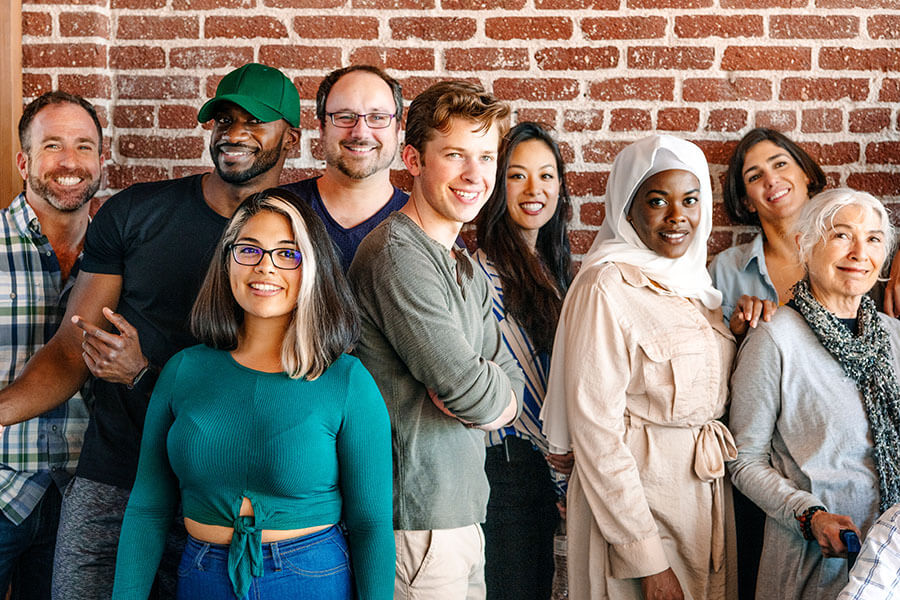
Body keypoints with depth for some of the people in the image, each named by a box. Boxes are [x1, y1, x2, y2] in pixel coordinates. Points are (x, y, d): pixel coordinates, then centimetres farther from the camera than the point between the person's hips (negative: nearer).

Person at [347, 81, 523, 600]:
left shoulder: (464, 267, 15)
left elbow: (510, 391, 9)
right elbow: (472, 393, -21)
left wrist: (476, 392, -12)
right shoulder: (398, 255, -17)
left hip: (462, 512, 9)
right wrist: (493, 391, 1)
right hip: (419, 517, -9)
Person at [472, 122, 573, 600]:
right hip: (508, 464, -8)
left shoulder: (554, 268, 13)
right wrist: (566, 471, -11)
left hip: (548, 464, 8)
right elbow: (515, 384, -15)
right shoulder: (482, 269, -13)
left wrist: (571, 463, 7)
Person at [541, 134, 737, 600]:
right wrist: (647, 559, -22)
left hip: (709, 495, 8)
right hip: (636, 498, -7)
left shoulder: (693, 282, 8)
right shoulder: (607, 286, -15)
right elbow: (595, 430, -20)